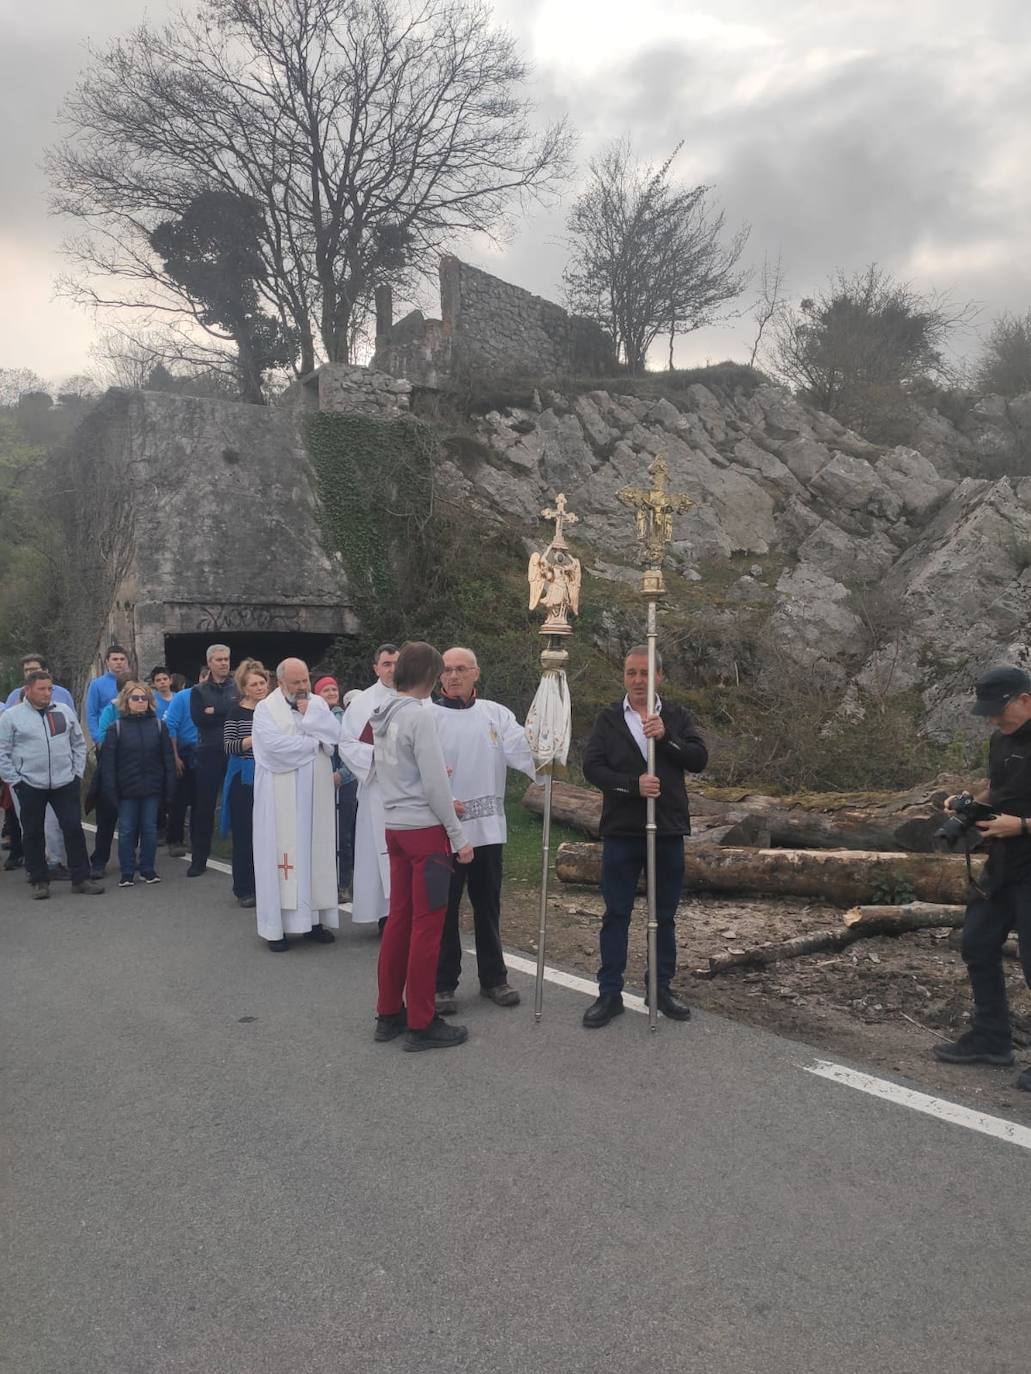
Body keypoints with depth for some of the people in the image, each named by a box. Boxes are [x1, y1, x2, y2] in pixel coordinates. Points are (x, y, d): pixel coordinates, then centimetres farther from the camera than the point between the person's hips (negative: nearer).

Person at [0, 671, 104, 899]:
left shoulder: (64, 711, 7)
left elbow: (79, 744, 13)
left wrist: (77, 772, 6)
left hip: (65, 783, 2)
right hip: (30, 786, -2)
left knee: (74, 829, 2)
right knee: (33, 834, 7)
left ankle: (81, 878, 10)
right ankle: (39, 881, 19)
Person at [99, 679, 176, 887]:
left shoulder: (158, 726, 3)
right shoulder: (116, 728, -1)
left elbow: (168, 758, 3)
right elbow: (107, 762, -3)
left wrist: (169, 785, -2)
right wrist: (110, 789, -8)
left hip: (152, 788, 1)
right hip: (127, 790, -1)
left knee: (150, 829, 8)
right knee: (126, 831, 5)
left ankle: (148, 869, 19)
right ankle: (127, 872, 15)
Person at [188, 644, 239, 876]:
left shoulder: (238, 687, 9)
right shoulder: (199, 691, 10)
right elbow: (198, 719, -5)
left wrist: (214, 712, -9)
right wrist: (227, 714, -8)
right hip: (208, 754, 0)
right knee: (203, 807, 2)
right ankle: (199, 859, 11)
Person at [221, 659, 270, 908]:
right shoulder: (237, 712, -2)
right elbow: (229, 747, -8)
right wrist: (249, 742, -24)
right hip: (243, 779, -3)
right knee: (244, 834, 2)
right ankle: (244, 889, 12)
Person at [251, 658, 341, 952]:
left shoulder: (318, 703, 10)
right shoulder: (266, 709, -4)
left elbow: (335, 734, -3)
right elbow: (274, 744, -19)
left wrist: (308, 714, -10)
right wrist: (314, 742, -9)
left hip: (315, 795, 4)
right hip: (281, 799, -4)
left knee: (316, 853, 7)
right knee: (282, 854, -2)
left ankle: (314, 918, 14)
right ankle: (276, 926, 3)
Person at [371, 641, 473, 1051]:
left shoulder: (382, 715, 9)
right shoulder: (418, 716, -16)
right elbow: (435, 785, -17)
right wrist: (458, 836, -10)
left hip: (395, 828, 8)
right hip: (425, 830, -8)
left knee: (399, 920, 14)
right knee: (427, 927, 0)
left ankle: (389, 1013, 23)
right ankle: (421, 1024, 8)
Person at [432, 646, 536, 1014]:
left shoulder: (496, 714, 5)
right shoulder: (429, 716, -3)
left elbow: (520, 748, -8)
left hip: (488, 828, 3)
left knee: (488, 905, 14)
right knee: (445, 908, 5)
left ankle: (493, 978, 27)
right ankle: (443, 984, 17)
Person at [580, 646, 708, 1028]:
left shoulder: (678, 717, 6)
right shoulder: (608, 720, 3)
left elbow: (699, 759, -6)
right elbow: (592, 766, -8)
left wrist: (665, 737, -21)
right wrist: (634, 784, -21)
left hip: (668, 830, 1)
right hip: (620, 832, -1)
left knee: (665, 914, 12)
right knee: (616, 914, 4)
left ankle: (662, 987, 25)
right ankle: (609, 993, 12)